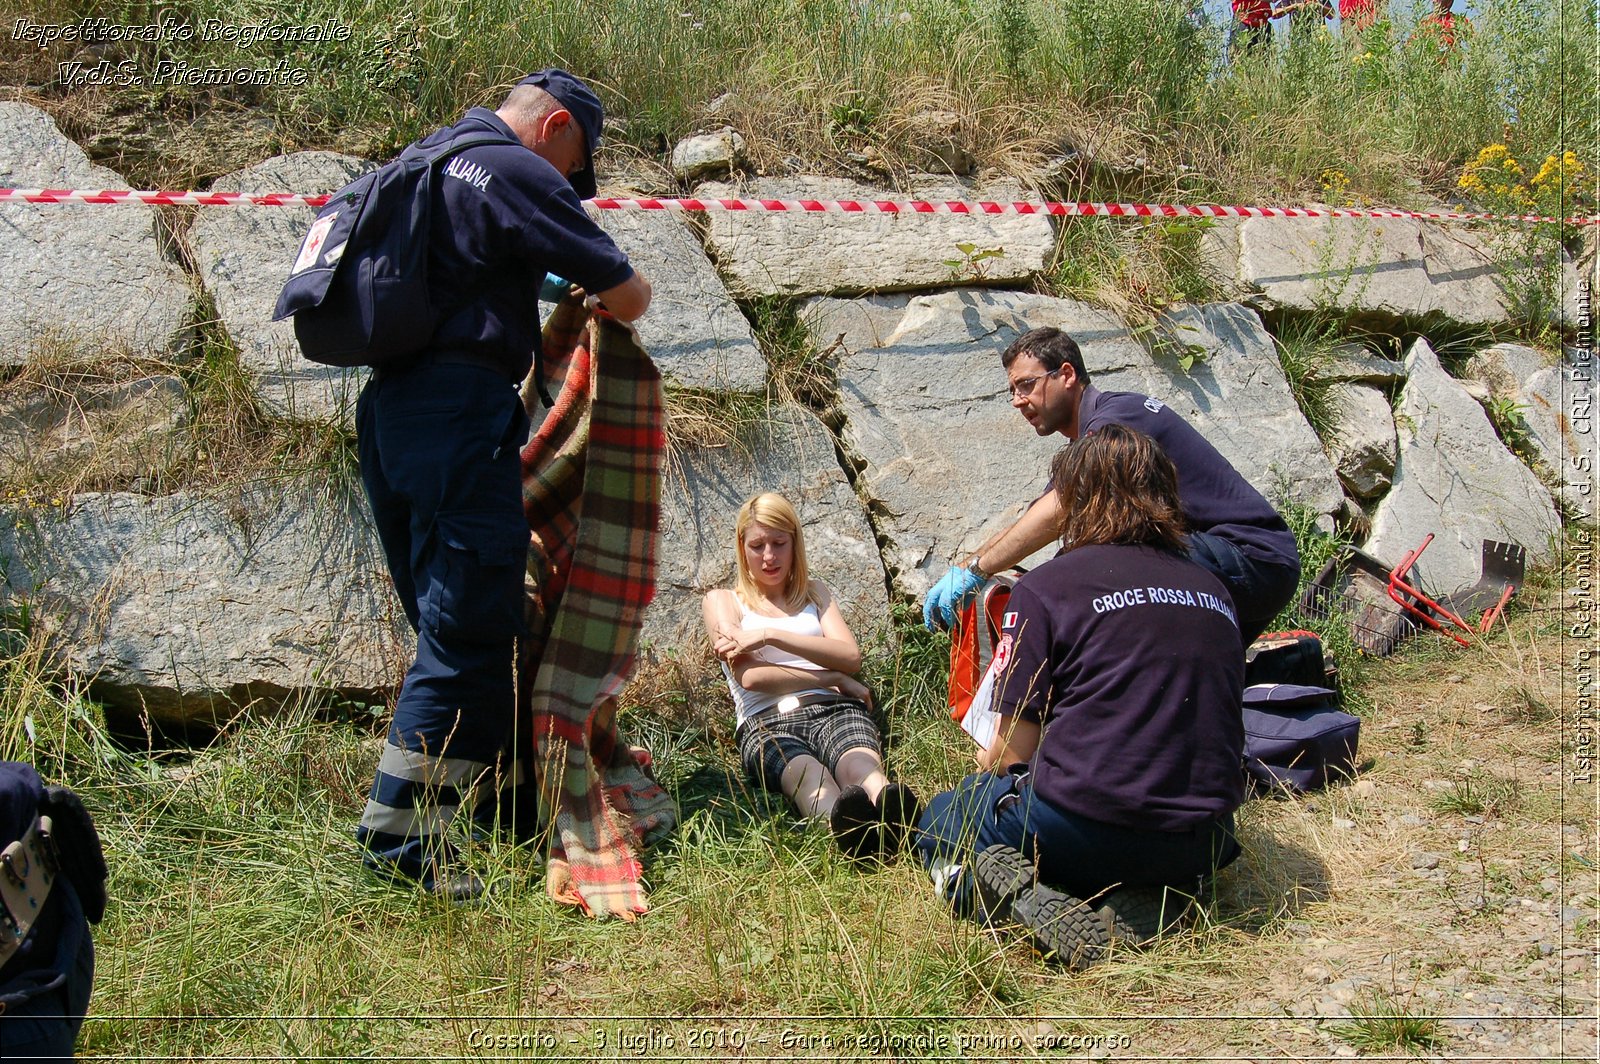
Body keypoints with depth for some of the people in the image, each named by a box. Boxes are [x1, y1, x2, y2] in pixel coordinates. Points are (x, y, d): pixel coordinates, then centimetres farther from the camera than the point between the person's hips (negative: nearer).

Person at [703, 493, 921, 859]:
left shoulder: (814, 592, 29)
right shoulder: (722, 601, 19)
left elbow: (851, 657, 9)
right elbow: (749, 676, 1)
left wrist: (771, 635, -1)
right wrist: (833, 678, 0)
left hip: (832, 711, 3)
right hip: (766, 723, -3)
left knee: (862, 767, -39)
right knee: (811, 780, -43)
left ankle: (891, 809, -74)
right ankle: (847, 825, -77)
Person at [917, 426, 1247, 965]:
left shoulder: (1045, 586, -5)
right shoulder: (1214, 592, 11)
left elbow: (1016, 745, -6)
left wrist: (988, 767, 20)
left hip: (1083, 829, -4)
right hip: (1199, 847, 4)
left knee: (941, 819, 24)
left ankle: (1021, 893, -8)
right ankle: (1144, 898, 5)